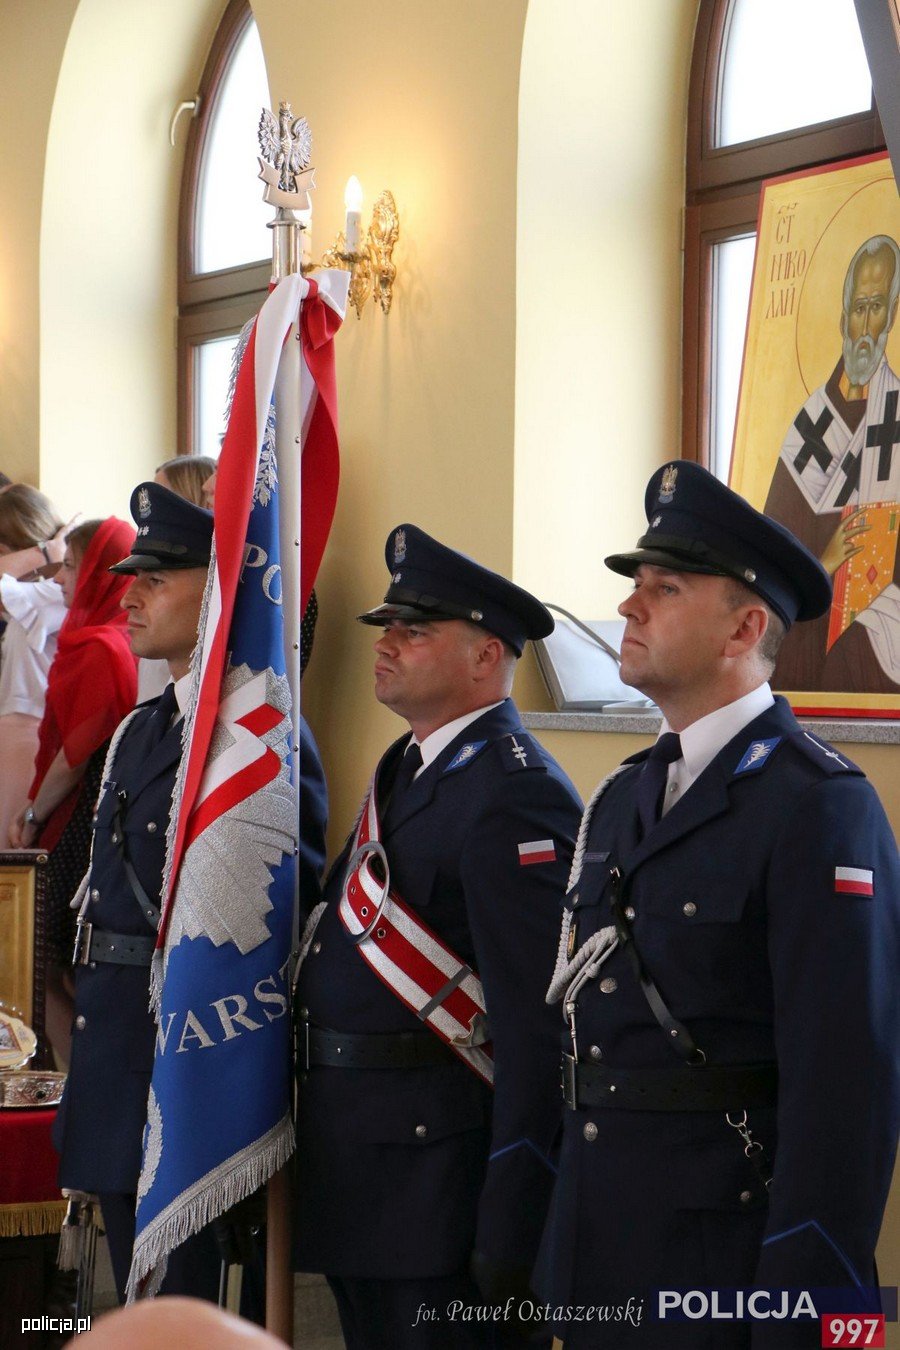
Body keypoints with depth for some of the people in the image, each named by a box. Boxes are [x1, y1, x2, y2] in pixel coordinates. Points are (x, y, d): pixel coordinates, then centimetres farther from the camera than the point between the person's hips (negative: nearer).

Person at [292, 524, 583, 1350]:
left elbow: (536, 1021, -23)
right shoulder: (408, 770, 14)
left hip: (432, 1154, -10)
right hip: (350, 1149, 10)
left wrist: (510, 1240, -24)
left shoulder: (513, 795, -18)